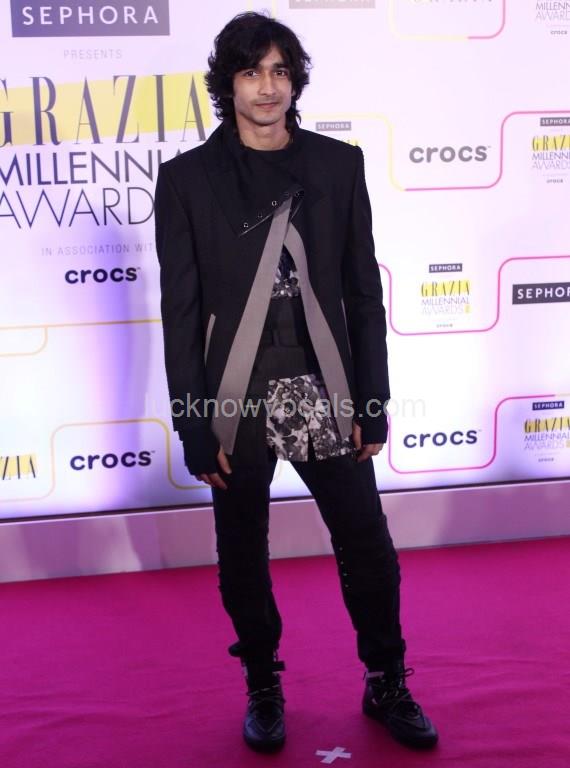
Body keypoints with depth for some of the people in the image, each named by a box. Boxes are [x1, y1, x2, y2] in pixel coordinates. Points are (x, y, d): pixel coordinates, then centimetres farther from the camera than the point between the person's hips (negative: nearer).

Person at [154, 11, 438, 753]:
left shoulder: (338, 164, 2)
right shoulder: (187, 177, -2)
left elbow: (364, 291, 3)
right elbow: (181, 310, -3)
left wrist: (373, 402, 0)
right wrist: (196, 427, -6)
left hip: (325, 391, 1)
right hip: (236, 399, -1)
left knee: (368, 545, 7)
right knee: (242, 556, 12)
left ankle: (387, 684, 30)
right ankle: (263, 687, 35)